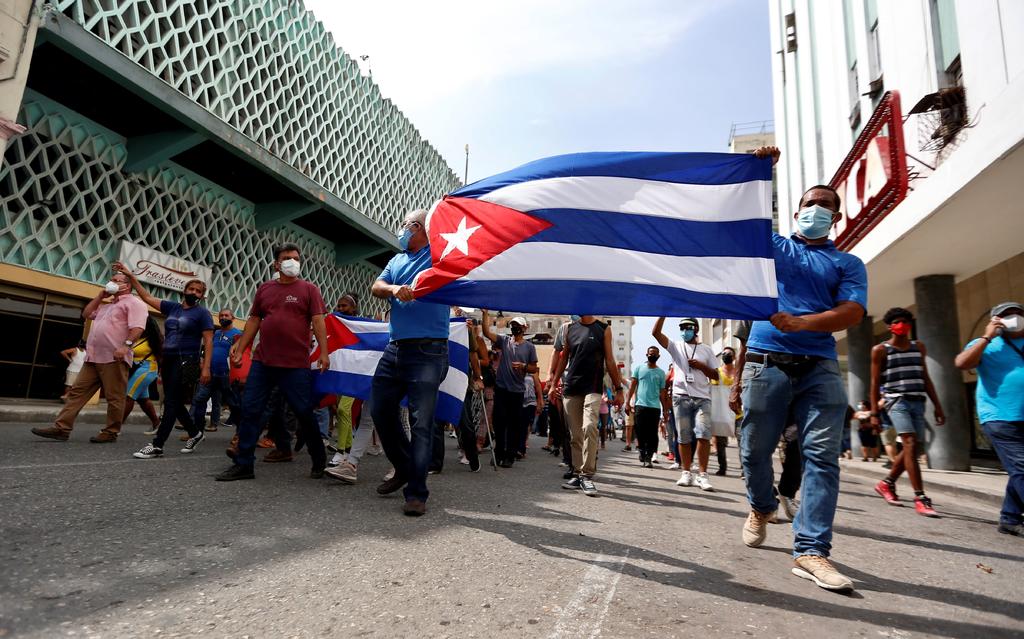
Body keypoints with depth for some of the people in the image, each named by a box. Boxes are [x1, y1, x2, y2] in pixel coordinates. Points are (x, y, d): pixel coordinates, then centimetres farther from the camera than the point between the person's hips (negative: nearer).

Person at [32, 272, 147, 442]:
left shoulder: (134, 303, -2)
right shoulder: (106, 303, 30)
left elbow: (137, 327, -15)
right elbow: (86, 314, 27)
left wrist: (126, 345, -28)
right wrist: (100, 296, 21)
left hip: (114, 358, -9)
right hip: (93, 357, 9)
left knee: (114, 397, -4)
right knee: (77, 391, 5)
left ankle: (111, 432, 2)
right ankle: (61, 428, 6)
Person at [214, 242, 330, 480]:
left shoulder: (309, 289, 3)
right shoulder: (265, 288, 14)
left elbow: (318, 322, -4)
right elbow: (253, 321, 17)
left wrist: (324, 352, -14)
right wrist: (239, 349, 12)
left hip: (296, 364, -4)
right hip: (262, 361, 4)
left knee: (304, 413, 1)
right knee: (250, 411, 4)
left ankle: (319, 462, 19)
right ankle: (243, 464, 16)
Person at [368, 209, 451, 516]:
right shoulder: (397, 260, 20)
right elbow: (376, 287, 6)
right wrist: (394, 289, -14)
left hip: (428, 352, -7)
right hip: (395, 349, 7)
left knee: (421, 422, -7)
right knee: (381, 411, 11)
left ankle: (416, 493, 1)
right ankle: (404, 469, 31)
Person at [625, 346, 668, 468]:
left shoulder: (661, 373, 13)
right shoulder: (639, 368, 9)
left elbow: (662, 393, 12)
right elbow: (632, 386, 6)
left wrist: (665, 409, 3)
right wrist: (627, 402, -3)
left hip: (655, 407, 1)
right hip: (641, 405, -1)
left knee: (652, 434, -2)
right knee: (641, 433, 1)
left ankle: (649, 458, 2)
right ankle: (642, 455, 15)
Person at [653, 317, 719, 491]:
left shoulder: (706, 349, 13)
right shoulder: (676, 347, 11)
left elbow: (715, 375, 12)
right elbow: (656, 332, -2)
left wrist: (701, 366, -5)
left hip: (702, 398, 0)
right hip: (681, 397, 1)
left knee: (703, 434, -14)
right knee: (684, 437, 3)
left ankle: (702, 475, -10)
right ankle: (686, 473, 11)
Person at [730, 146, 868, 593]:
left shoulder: (848, 265, 15)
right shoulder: (771, 246, 17)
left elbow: (852, 313, -1)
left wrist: (798, 323, -17)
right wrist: (756, 172, -6)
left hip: (820, 368, 1)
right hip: (766, 362, 0)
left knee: (822, 456, -8)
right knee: (755, 450, 4)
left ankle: (810, 550, -4)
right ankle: (761, 507, 33)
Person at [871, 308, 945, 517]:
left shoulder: (919, 347, 16)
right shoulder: (880, 350, 1)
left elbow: (925, 379, 20)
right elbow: (875, 383, 1)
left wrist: (937, 405, 13)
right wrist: (874, 413, -4)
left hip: (917, 402, 6)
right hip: (896, 401, -6)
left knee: (915, 448, 6)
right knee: (910, 445, -16)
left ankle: (886, 483, 24)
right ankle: (921, 498, -15)